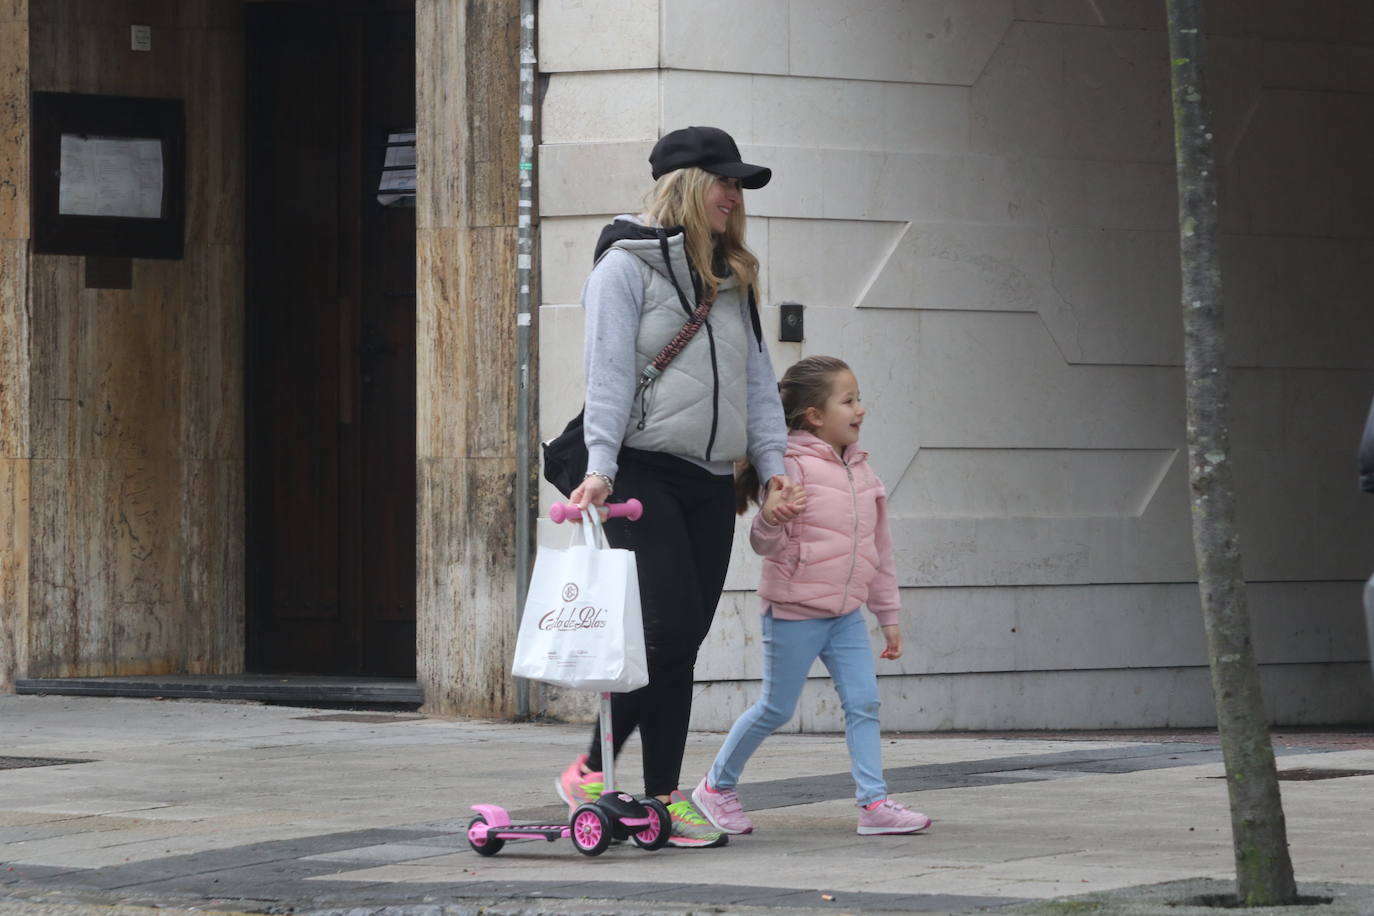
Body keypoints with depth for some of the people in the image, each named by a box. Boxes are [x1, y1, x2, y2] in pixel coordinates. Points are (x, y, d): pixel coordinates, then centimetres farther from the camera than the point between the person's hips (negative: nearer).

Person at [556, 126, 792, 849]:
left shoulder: (732, 279, 19)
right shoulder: (627, 266, -1)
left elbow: (756, 379, 19)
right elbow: (608, 375, -8)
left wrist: (773, 463, 7)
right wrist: (601, 466, -18)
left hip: (711, 484, 6)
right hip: (644, 474, -6)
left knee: (683, 642, 4)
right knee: (669, 628, -15)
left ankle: (664, 797, 6)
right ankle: (591, 767, -2)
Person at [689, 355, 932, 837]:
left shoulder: (861, 472, 10)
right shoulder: (793, 468, -13)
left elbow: (879, 548, 17)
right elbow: (765, 544, -15)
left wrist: (888, 615, 18)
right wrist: (772, 519, -38)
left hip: (846, 614, 7)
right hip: (794, 612, -6)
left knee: (863, 704, -3)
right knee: (775, 708, 3)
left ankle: (874, 802, -3)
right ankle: (717, 786, 20)